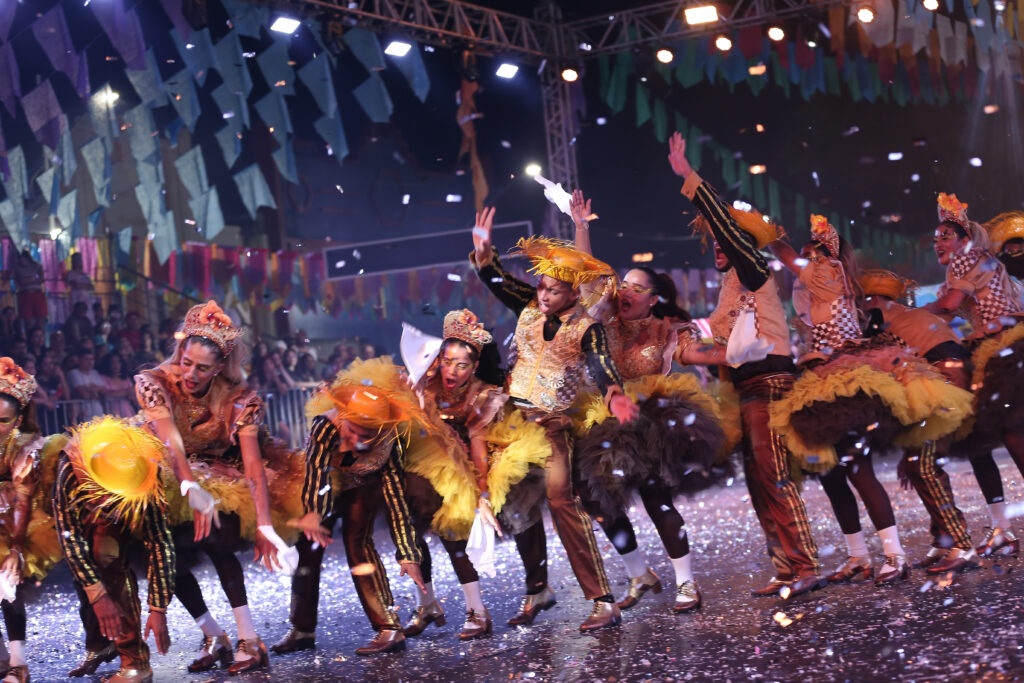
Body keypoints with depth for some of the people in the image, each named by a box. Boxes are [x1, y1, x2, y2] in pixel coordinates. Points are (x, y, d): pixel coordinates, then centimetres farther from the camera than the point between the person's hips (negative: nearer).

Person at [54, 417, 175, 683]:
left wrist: (158, 609, -35)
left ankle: (136, 661, -24)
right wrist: (98, 595, -40)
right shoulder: (69, 470, -41)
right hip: (81, 515, 2)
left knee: (107, 555, -25)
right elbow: (70, 535, -36)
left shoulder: (146, 483, -39)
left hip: (122, 521, -2)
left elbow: (160, 544, -34)